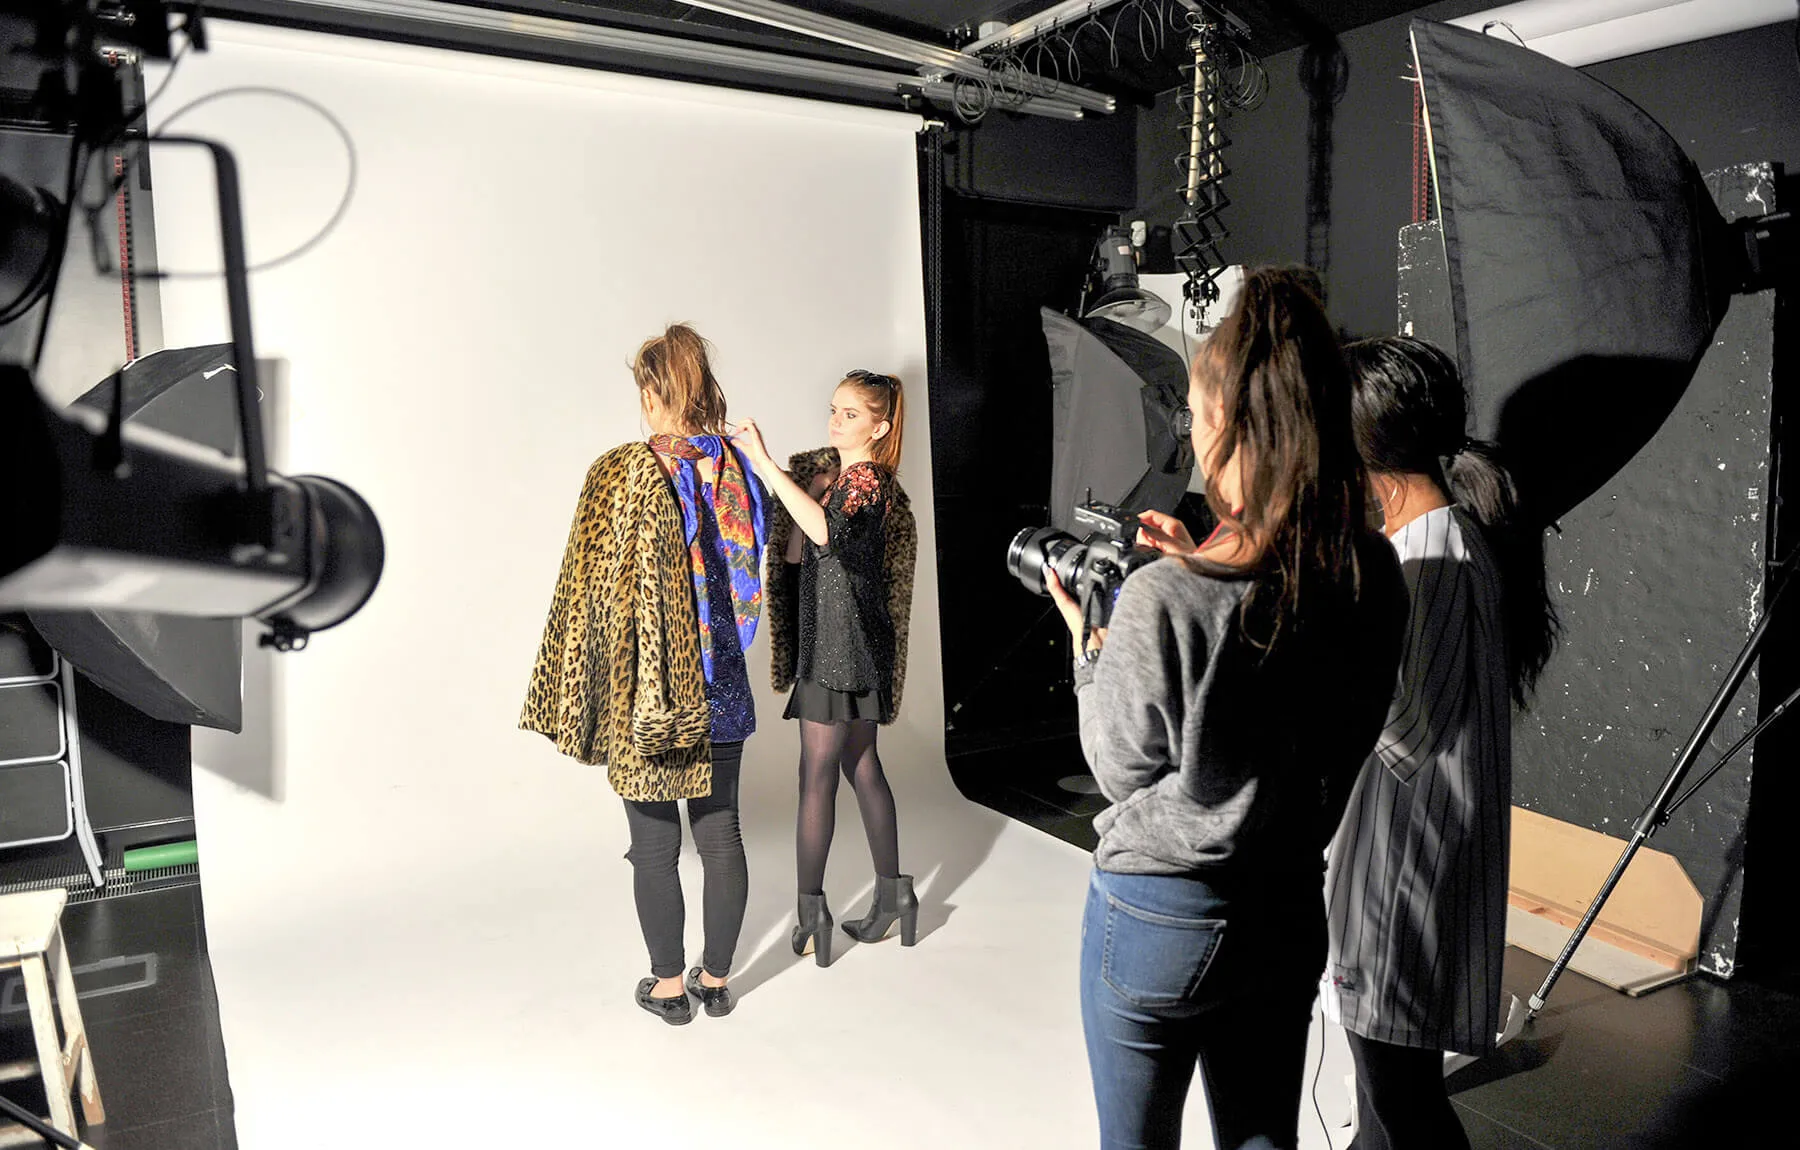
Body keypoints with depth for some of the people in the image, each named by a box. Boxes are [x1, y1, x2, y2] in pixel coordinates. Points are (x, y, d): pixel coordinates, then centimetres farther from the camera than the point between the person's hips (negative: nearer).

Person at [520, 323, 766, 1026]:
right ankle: (717, 977, 28)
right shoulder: (737, 467, 0)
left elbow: (594, 589, -11)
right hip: (721, 690, 5)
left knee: (655, 846, 10)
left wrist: (577, 698, -4)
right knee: (721, 834, 14)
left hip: (640, 695, -4)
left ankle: (668, 984, 24)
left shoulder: (621, 472, -14)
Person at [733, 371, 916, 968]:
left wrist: (764, 463, -37)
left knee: (817, 777, -4)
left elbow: (825, 530, -37)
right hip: (843, 644, 10)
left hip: (843, 643, -10)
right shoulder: (848, 476, 17)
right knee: (861, 766, 14)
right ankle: (892, 895, 23)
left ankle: (810, 913, 4)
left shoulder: (866, 479, -14)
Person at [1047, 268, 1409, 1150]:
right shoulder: (1372, 574, -9)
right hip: (1290, 910, 5)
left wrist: (1088, 643, 0)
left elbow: (1119, 769, -13)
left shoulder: (1163, 599, -27)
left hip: (1158, 918, -5)